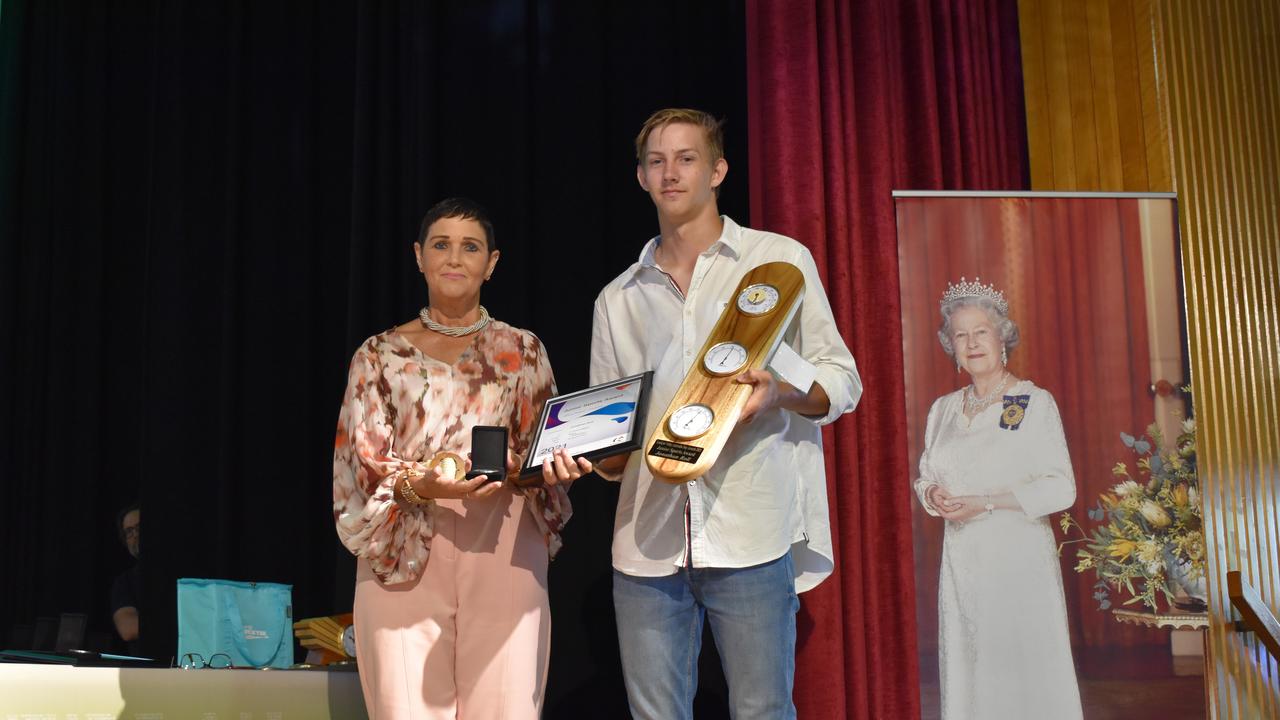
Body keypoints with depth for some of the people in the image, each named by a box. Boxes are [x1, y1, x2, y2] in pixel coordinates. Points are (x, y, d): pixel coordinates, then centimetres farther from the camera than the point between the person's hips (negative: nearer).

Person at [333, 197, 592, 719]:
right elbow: (364, 468, 1)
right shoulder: (380, 356, 8)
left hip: (503, 562, 1)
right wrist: (421, 484, -18)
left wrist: (555, 464, -11)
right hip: (405, 562, -1)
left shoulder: (522, 350, 11)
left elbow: (546, 455, 12)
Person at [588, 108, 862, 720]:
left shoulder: (780, 260, 9)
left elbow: (840, 381, 7)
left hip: (751, 534, -3)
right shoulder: (618, 298, 18)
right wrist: (603, 455, -2)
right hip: (647, 540, 3)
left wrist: (779, 391, -14)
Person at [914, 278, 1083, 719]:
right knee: (968, 670, 7)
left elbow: (1061, 488, -10)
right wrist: (932, 493, -4)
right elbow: (924, 477, 19)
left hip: (1018, 556, -5)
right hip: (961, 562, 5)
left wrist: (985, 503, -17)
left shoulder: (1035, 403, -4)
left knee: (1025, 668, -4)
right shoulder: (943, 410, 12)